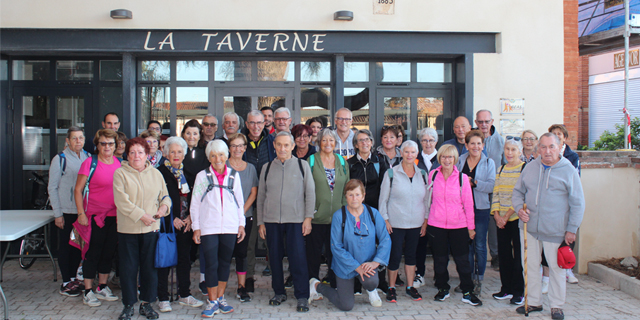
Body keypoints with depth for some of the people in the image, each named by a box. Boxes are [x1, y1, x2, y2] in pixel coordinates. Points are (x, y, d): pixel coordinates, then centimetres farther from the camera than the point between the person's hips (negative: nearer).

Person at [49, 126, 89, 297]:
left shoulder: (87, 157, 5)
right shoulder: (60, 159, -7)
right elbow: (52, 188, -6)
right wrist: (57, 214, -9)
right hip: (67, 211, -4)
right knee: (66, 246, 4)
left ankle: (73, 277, 27)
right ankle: (66, 283, 15)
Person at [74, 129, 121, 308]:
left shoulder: (119, 164, 7)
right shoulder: (90, 163, -8)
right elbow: (78, 189, -6)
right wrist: (81, 213, -12)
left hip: (115, 216, 5)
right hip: (95, 215, -5)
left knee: (109, 252, 13)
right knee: (93, 253, 3)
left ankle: (102, 288, 27)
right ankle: (88, 292, 15)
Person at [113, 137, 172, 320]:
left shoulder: (155, 174, 9)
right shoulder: (120, 174, -3)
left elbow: (165, 195, 13)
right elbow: (122, 201, -12)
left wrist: (164, 206, -9)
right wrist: (141, 215, -18)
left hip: (151, 229, 3)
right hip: (127, 229, -3)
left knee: (149, 267, 9)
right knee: (128, 267, 5)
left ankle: (146, 303, 23)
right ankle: (128, 305, 20)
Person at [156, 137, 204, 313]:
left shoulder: (187, 173, 10)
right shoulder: (160, 173, -5)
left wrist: (190, 217, -3)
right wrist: (173, 219, -12)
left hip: (185, 224, 5)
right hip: (167, 224, -4)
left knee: (184, 259, 10)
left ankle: (184, 295, 23)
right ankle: (163, 298, 13)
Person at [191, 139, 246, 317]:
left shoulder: (234, 175, 7)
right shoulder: (202, 176, 3)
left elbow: (239, 202, 12)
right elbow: (195, 204, 4)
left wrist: (241, 224, 8)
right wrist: (196, 227, 0)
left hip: (230, 227, 2)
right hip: (208, 228, -2)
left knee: (225, 263, 10)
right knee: (211, 265, -2)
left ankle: (220, 298, 24)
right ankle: (212, 301, 11)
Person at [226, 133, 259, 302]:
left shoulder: (250, 168, 10)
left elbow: (254, 192, 7)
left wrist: (243, 211, -5)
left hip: (245, 216, 3)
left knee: (242, 251, 5)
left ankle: (242, 287, 11)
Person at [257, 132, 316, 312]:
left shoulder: (302, 165, 5)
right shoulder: (267, 168, 11)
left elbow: (310, 193, 4)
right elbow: (261, 196, 13)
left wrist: (308, 218, -3)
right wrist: (260, 222, 9)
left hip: (295, 220, -2)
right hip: (271, 220, 3)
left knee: (298, 258, -5)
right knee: (275, 257, 7)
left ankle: (302, 297, 5)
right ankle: (279, 292, 23)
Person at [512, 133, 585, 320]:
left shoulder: (569, 170, -4)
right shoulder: (530, 167, 6)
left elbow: (577, 204, -3)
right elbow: (518, 192, 15)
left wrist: (572, 229, -6)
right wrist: (519, 208, -4)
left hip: (555, 230, -3)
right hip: (529, 227, 4)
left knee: (556, 267, 7)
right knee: (530, 265, 11)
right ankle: (533, 302, 26)